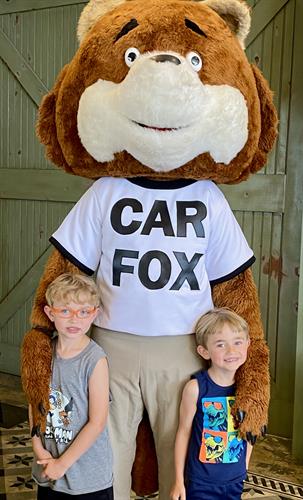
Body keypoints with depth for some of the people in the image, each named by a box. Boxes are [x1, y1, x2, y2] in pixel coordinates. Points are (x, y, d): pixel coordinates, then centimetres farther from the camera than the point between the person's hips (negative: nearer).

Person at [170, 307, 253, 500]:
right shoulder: (196, 387, -18)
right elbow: (184, 431, -8)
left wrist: (244, 466, 12)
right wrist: (179, 479, -4)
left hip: (236, 478, 3)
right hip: (201, 479, -3)